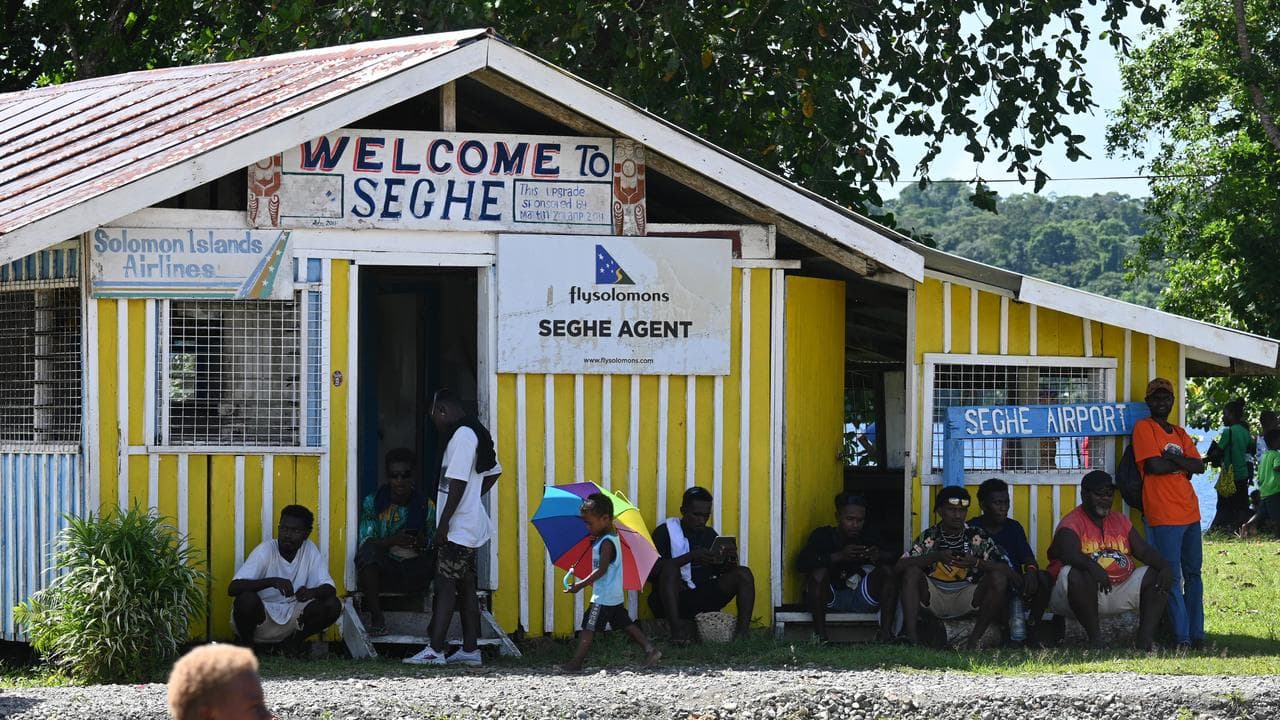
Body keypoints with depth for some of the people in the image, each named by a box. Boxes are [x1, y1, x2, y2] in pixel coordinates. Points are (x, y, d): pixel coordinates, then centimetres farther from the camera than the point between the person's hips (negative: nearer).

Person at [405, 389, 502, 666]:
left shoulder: (461, 436, -16)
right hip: (471, 526, 10)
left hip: (457, 528, -10)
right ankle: (470, 650, 14)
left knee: (445, 585, -11)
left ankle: (435, 650, -15)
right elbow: (494, 472, 25)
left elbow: (458, 483, -21)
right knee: (465, 586, 11)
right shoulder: (476, 433, 15)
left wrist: (444, 523, -20)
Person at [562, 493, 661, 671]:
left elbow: (601, 570, -24)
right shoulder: (612, 537, 9)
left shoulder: (606, 542, -20)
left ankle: (576, 662, -5)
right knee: (625, 624, 15)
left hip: (603, 597, -10)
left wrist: (581, 585, -23)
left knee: (589, 627, -6)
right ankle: (650, 650, 12)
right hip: (615, 595, 10)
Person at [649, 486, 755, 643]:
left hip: (703, 599, 5)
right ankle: (677, 630, -41)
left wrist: (731, 560, -15)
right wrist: (690, 557, -25)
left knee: (743, 574, -11)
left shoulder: (709, 534, 14)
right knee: (670, 568, -33)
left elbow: (722, 571, 9)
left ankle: (743, 633, -25)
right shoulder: (665, 532, -2)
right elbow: (651, 572, -16)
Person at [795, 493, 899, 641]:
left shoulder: (869, 534, 2)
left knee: (887, 570, -17)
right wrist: (839, 556, -36)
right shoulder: (823, 535, -9)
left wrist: (879, 556, -30)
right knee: (819, 572, -30)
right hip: (829, 600, -3)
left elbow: (894, 557, -4)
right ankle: (820, 634, -27)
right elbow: (801, 563, -25)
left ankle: (886, 632, -23)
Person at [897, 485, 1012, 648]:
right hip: (934, 597, 0)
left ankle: (974, 640, -23)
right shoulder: (929, 537, -1)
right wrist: (936, 557, -27)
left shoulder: (978, 537, -1)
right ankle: (912, 638, -33)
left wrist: (976, 563, -25)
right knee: (912, 573, -25)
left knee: (998, 578, -23)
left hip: (966, 599, 0)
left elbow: (1008, 571, -8)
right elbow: (900, 565, -15)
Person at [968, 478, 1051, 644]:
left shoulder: (1013, 527, 16)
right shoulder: (973, 529, 2)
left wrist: (1031, 571, -23)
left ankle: (1032, 625, -14)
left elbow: (1028, 558, 2)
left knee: (1043, 578, -23)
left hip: (1016, 586, 4)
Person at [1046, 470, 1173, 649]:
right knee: (1075, 574, -38)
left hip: (1119, 590, 6)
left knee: (1158, 575, -8)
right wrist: (1093, 567, -46)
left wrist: (1165, 567, -10)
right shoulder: (1071, 523, -5)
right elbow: (1069, 554, -25)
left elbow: (1144, 550, 11)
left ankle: (1145, 637, -19)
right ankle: (1094, 636, -29)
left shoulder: (1119, 521, 18)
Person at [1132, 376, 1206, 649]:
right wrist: (1184, 464, -1)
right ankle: (1182, 637, -7)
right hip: (1164, 515, -7)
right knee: (1173, 579, -7)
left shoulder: (1180, 433, 18)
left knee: (1193, 574, 9)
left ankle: (1197, 634, 14)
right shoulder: (1144, 428, -1)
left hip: (1190, 512, 7)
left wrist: (1172, 458, -10)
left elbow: (1199, 466, 5)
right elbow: (1153, 465, -15)